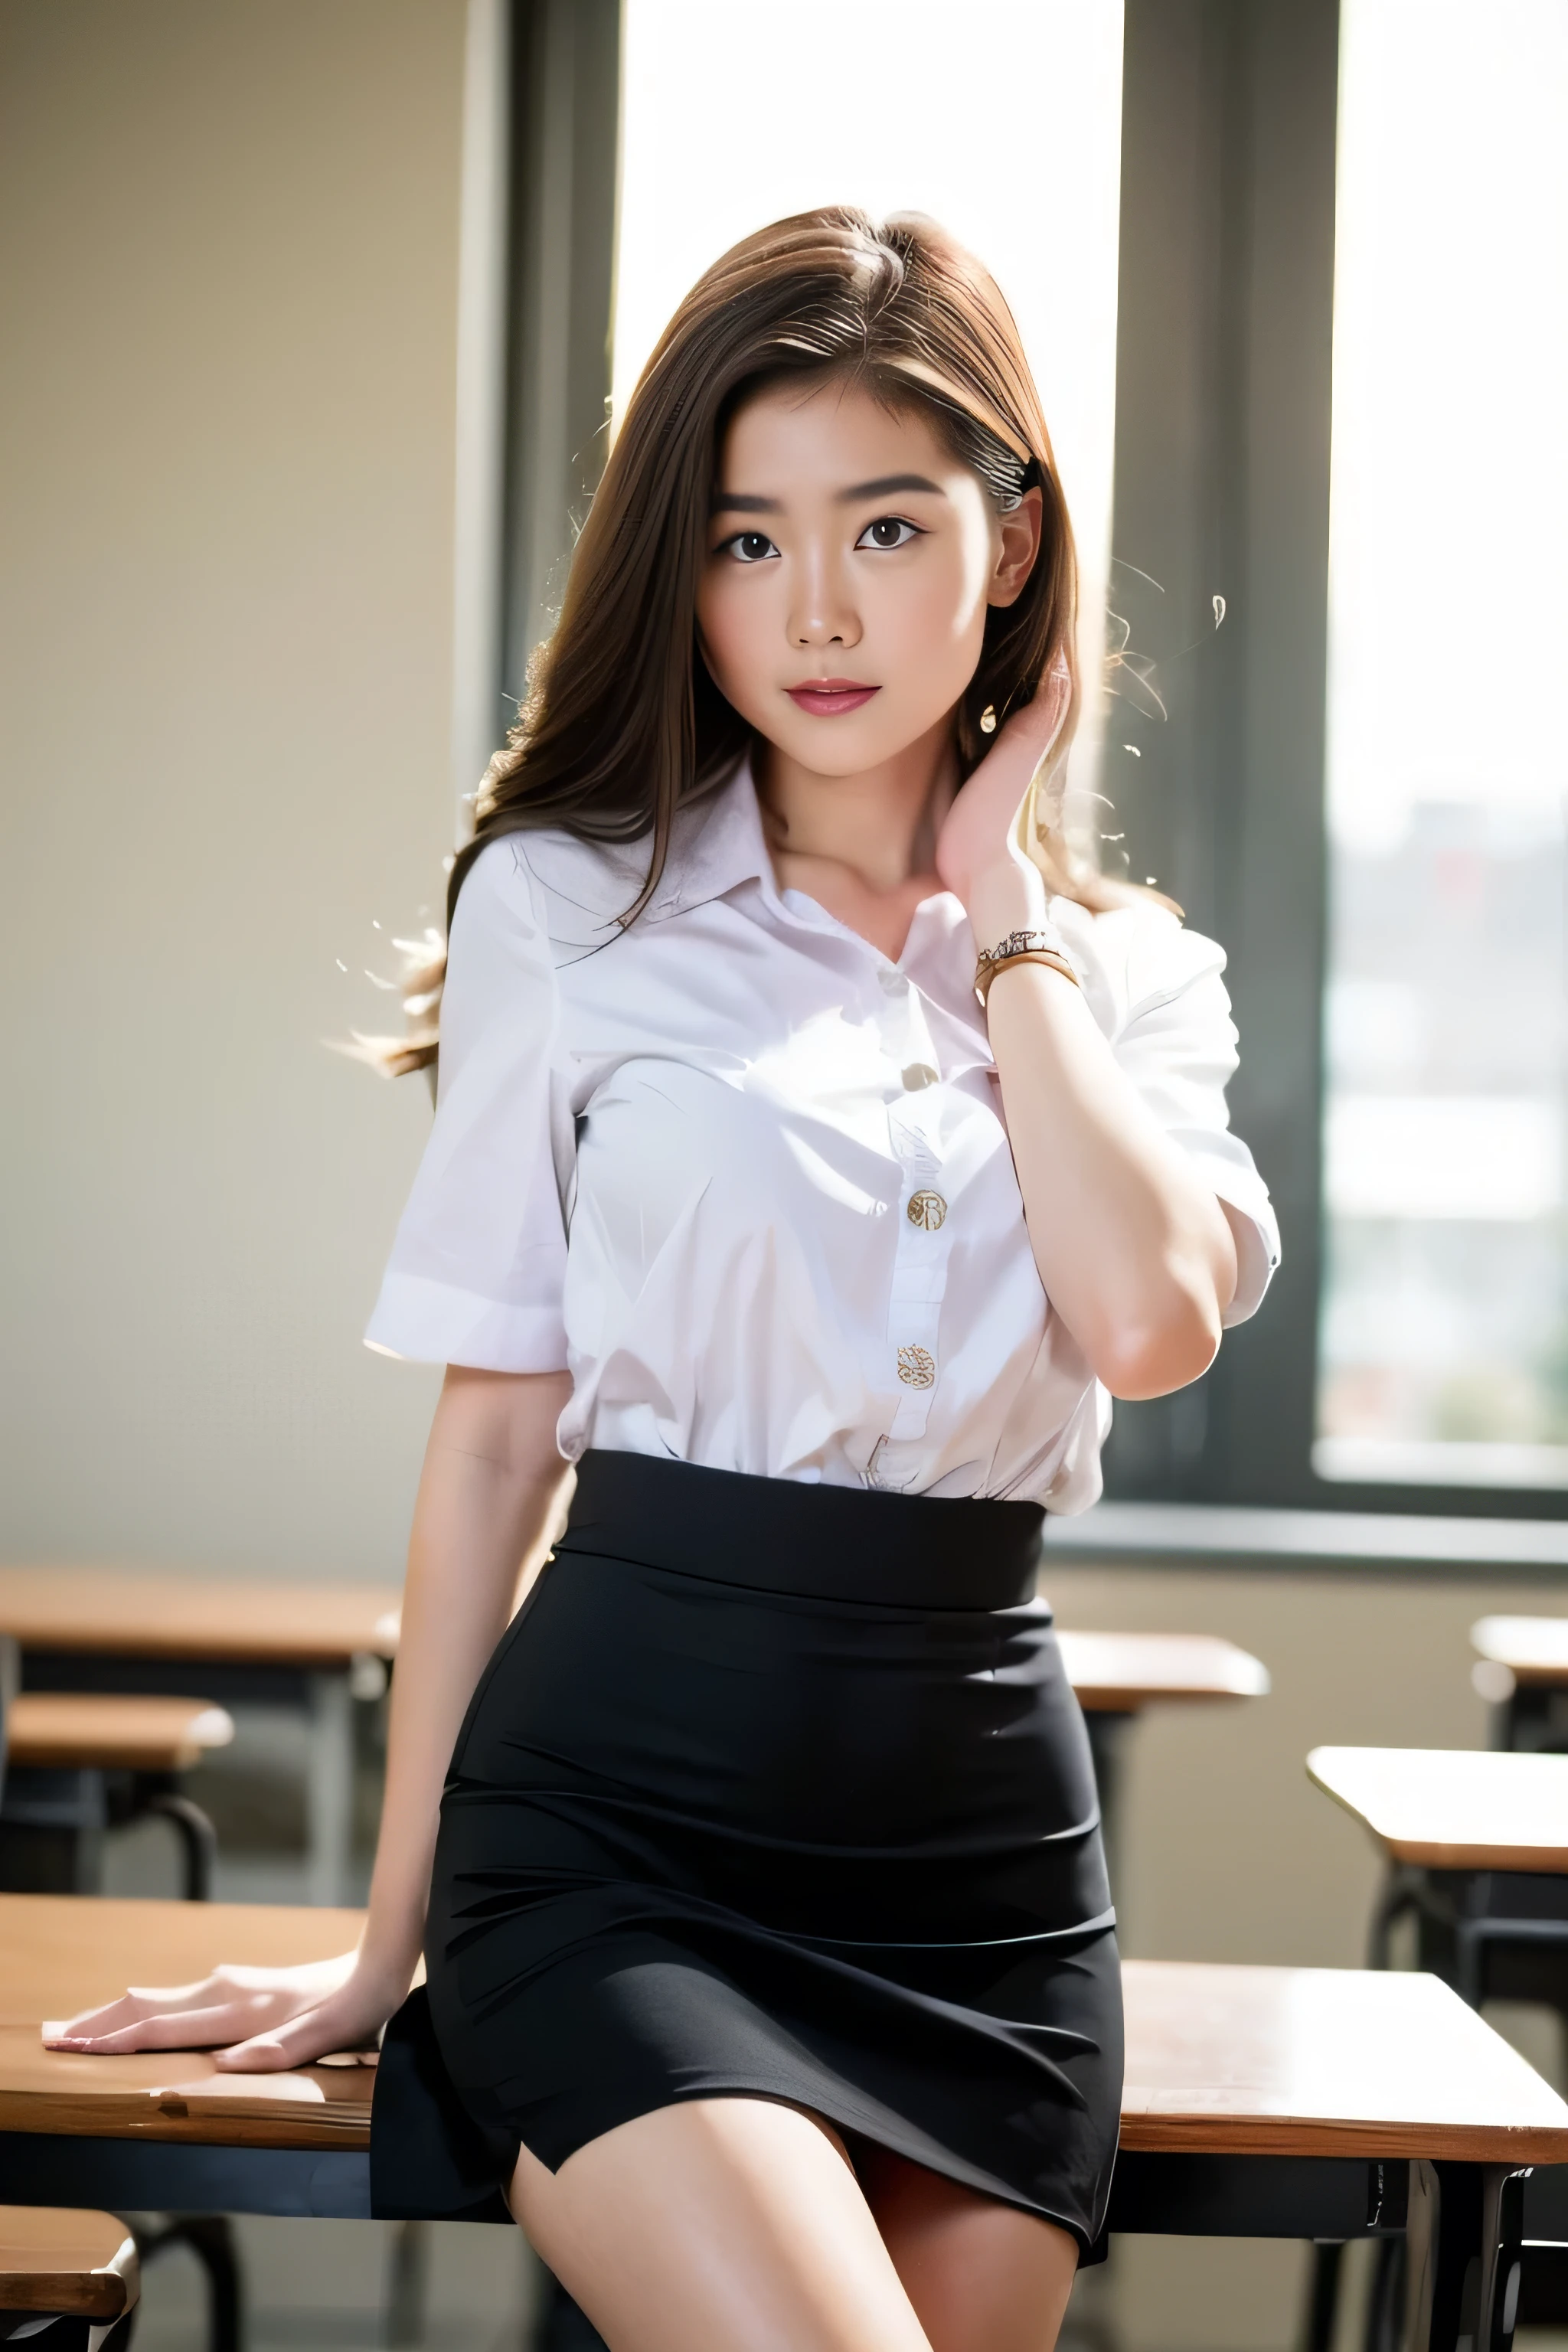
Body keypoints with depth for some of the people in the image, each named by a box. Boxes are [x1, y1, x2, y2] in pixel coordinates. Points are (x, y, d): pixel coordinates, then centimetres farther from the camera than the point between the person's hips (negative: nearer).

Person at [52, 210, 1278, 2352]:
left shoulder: (1131, 972, 10)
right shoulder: (569, 905, 1)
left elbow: (1150, 1321, -11)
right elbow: (495, 1437, 3)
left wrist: (1007, 919, -1)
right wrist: (392, 1938, 6)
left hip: (986, 1838, 4)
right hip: (618, 1816, -3)